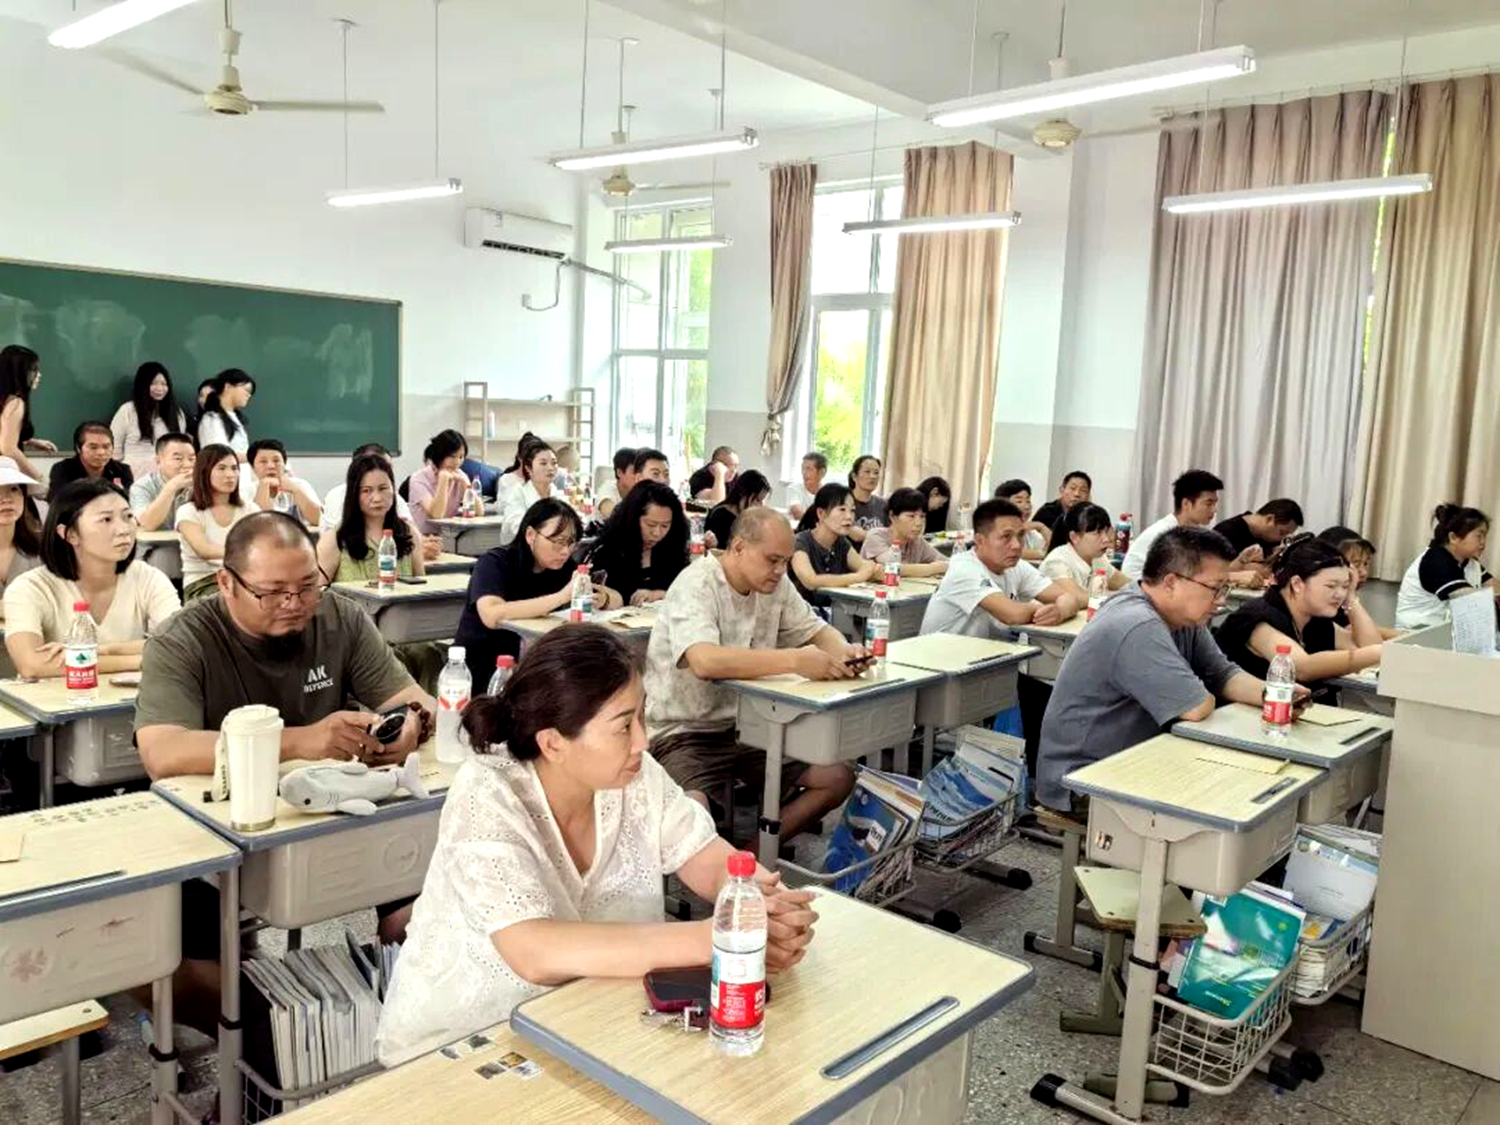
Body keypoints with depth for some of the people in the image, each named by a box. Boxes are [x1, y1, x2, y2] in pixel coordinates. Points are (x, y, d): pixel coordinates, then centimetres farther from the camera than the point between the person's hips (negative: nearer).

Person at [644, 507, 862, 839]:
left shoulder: (774, 584, 3)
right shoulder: (695, 586, -19)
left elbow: (817, 630, 12)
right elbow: (705, 661, -37)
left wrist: (844, 651, -12)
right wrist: (795, 660, -37)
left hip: (750, 726, 8)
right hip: (686, 733, -7)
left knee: (838, 778, -5)